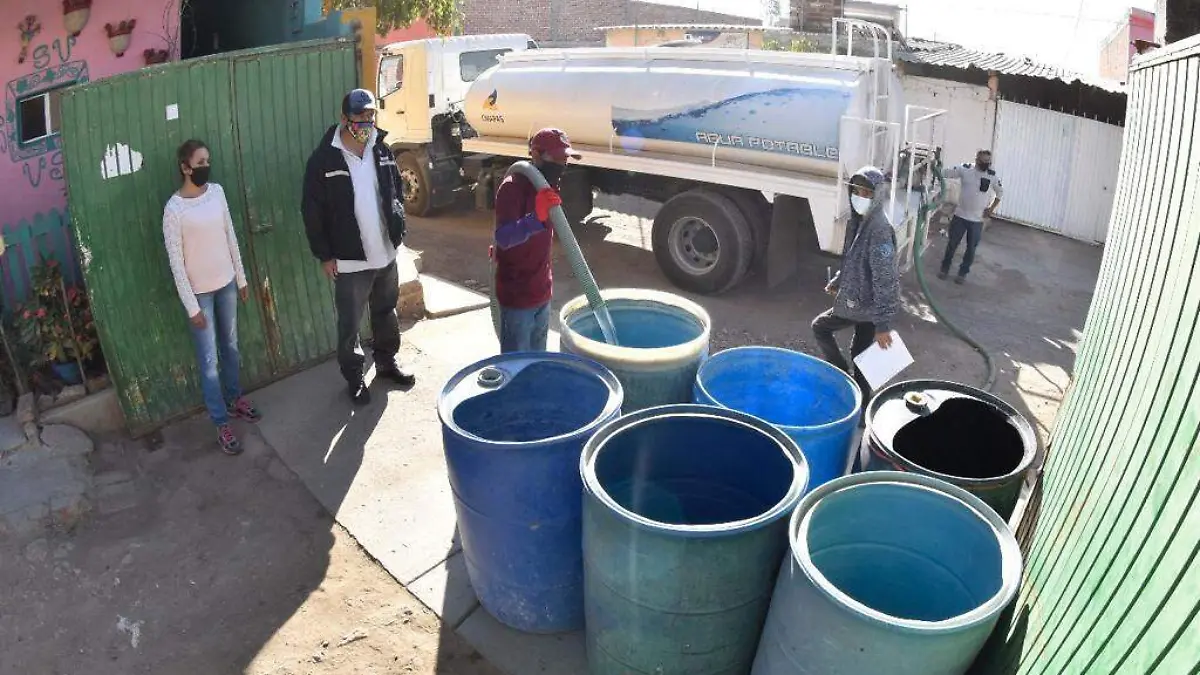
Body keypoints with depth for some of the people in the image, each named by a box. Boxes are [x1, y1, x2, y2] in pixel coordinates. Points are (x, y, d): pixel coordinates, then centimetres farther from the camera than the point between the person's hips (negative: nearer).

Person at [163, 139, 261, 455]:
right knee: (210, 361, 2)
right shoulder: (174, 209, -18)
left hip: (226, 283, 5)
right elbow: (176, 263, -15)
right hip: (200, 292, -5)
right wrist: (192, 307, -14)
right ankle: (222, 425, 11)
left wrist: (241, 278, 11)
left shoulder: (217, 192, -2)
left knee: (230, 347, 20)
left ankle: (234, 399, 41)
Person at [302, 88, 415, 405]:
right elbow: (312, 211, -10)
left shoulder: (381, 149, 1)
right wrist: (324, 255, -9)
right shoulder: (325, 159, -14)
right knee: (350, 324, 7)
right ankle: (354, 376, 26)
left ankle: (387, 362, 40)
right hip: (349, 260, -5)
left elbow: (397, 190, 14)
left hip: (386, 254, 5)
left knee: (386, 312, 21)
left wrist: (398, 229, 7)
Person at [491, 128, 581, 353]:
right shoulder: (513, 187, -20)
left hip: (542, 290, 8)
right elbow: (503, 238, -34)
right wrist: (537, 216, -46)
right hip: (517, 292, -8)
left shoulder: (549, 185, 7)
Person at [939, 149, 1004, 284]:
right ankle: (945, 269, 25)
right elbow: (945, 173, -4)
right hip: (960, 215, 0)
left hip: (977, 219, 0)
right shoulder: (965, 169, -8)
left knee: (971, 248, 6)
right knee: (952, 244, 9)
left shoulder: (993, 176, -7)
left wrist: (992, 209, 1)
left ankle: (963, 273, 21)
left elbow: (1000, 192, 7)